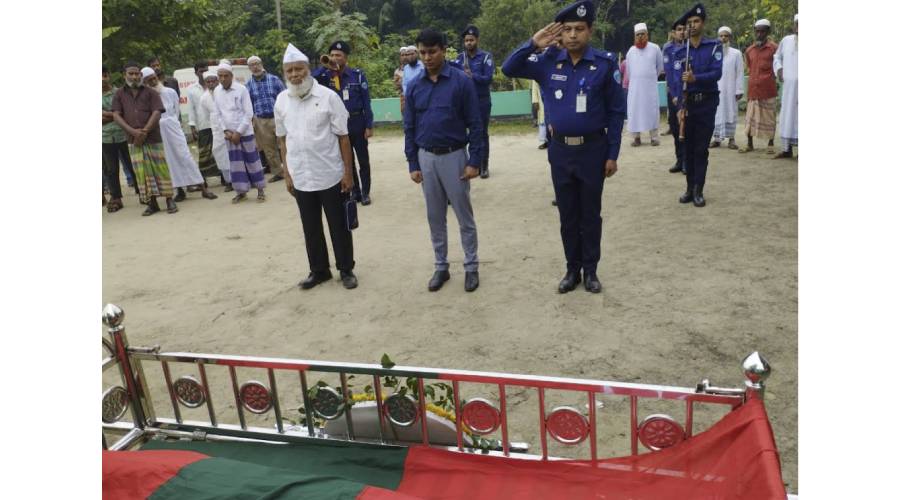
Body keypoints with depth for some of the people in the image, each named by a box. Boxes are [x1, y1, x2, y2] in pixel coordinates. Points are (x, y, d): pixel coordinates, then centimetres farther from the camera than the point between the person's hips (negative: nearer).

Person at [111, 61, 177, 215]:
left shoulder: (150, 92, 5)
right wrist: (133, 131, -14)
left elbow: (157, 113, -6)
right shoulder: (119, 94, 10)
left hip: (153, 138, -2)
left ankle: (169, 200, 6)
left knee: (160, 168, -1)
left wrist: (144, 131, -16)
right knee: (142, 172, 2)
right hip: (133, 140, 2)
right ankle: (152, 203, 8)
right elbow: (116, 116, 1)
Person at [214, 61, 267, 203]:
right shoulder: (216, 91, 2)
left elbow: (249, 113, -12)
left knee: (252, 160, 2)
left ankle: (260, 190, 11)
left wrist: (238, 132, -13)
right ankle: (241, 191, 15)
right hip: (229, 133, 4)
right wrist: (226, 131, -5)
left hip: (245, 132, -4)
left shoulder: (241, 89, -11)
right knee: (236, 162, 7)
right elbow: (219, 113, 7)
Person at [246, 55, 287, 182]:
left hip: (277, 118, -2)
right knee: (269, 149, 9)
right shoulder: (248, 84, 5)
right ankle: (278, 172, 21)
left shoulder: (274, 79, 0)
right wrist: (250, 121, 6)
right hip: (260, 121, 2)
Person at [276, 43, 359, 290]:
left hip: (330, 175, -3)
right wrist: (287, 172, 8)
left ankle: (346, 269, 22)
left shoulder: (328, 97, -8)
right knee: (311, 228, 14)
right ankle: (319, 270, 28)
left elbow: (343, 137, -6)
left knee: (339, 226, 7)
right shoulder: (281, 101, 3)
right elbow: (283, 138, 11)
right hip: (300, 177, 4)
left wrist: (348, 172, -8)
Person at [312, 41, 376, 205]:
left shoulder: (357, 74, -6)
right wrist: (325, 67, -19)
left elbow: (366, 101, -5)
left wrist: (369, 125, -9)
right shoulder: (327, 76, 0)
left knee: (363, 161, 6)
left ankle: (365, 193, 18)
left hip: (357, 123, -2)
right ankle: (355, 192, 22)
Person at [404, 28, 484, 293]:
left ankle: (471, 267, 18)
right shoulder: (414, 86, 3)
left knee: (464, 216, 5)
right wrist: (413, 164, 4)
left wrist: (474, 161, -12)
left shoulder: (462, 81, -8)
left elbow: (475, 124, -8)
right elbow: (409, 128, 7)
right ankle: (441, 267, 25)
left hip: (454, 156, -4)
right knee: (435, 217, 12)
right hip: (426, 158, 4)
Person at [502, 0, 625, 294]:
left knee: (590, 214, 9)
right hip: (560, 151, 2)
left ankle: (590, 270, 24)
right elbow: (509, 69, -1)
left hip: (593, 150, -2)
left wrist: (613, 154, -5)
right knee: (567, 215, 12)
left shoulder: (605, 63, -8)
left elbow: (616, 112, -4)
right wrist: (533, 44, -13)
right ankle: (572, 269, 26)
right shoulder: (548, 62, -1)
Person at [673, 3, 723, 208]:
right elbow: (679, 80, -5)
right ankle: (690, 188, 17)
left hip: (707, 103, -2)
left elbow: (717, 73, -12)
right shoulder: (680, 52, 4)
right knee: (688, 148, 7)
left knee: (701, 148, 0)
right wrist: (681, 106, -16)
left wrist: (695, 78, -29)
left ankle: (698, 190, 4)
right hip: (687, 103, 2)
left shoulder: (714, 46, -1)